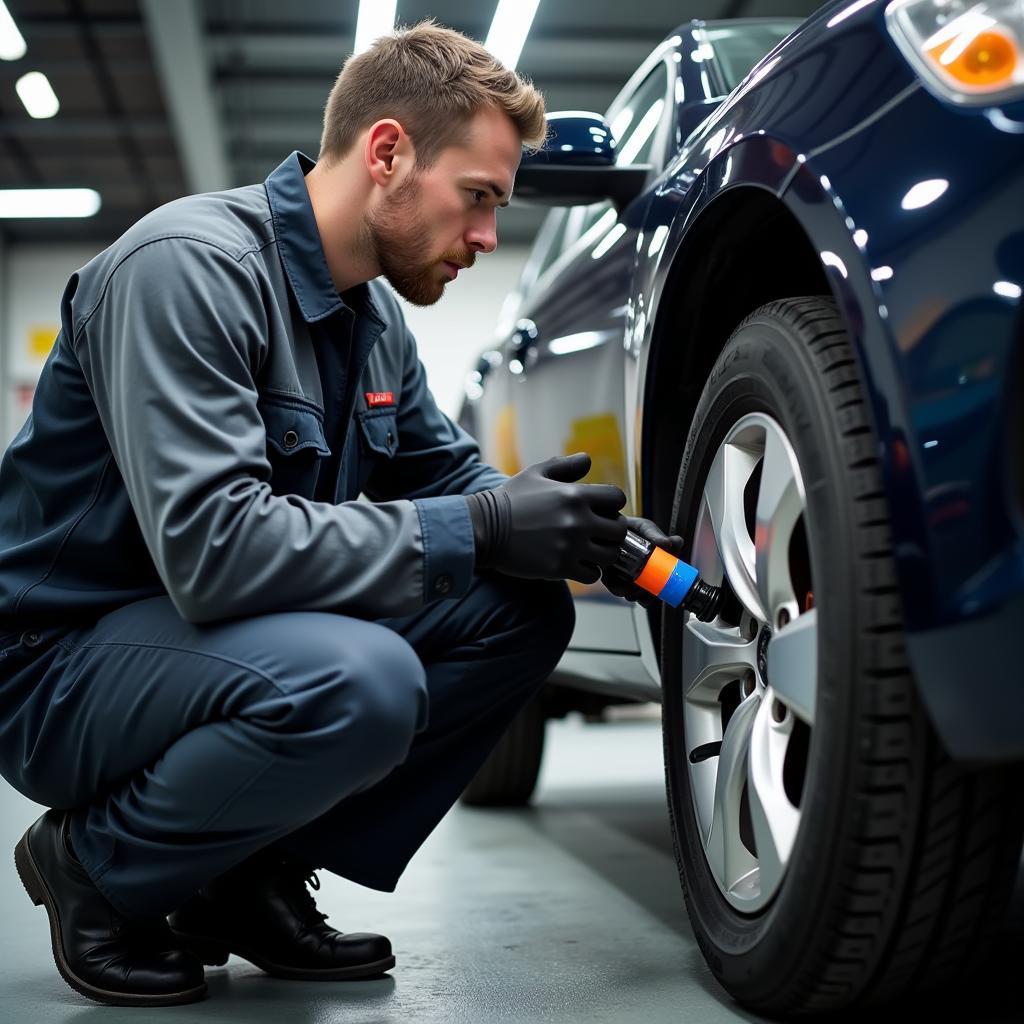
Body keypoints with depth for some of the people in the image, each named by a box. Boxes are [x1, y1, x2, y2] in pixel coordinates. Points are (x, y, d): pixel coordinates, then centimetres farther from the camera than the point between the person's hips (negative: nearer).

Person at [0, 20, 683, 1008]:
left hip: (224, 629, 8)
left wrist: (562, 530, -7)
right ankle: (98, 871, -6)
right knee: (356, 685, -35)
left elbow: (450, 478, 15)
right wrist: (478, 531, -27)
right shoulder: (189, 266, -22)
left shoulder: (376, 317, 6)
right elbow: (210, 547, -32)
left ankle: (260, 875, 3)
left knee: (521, 611, -5)